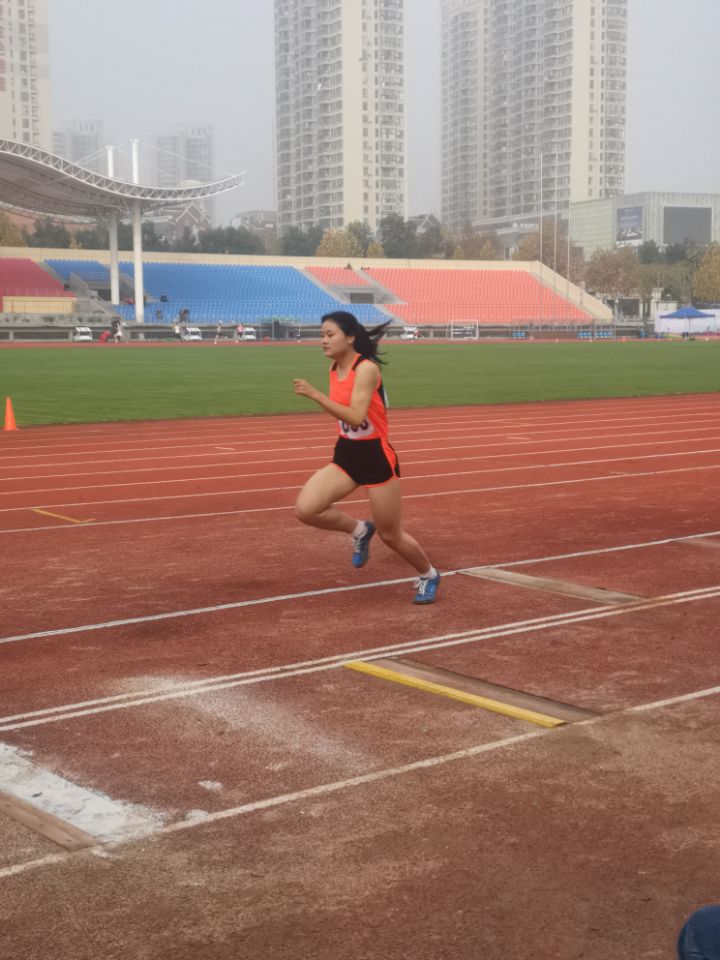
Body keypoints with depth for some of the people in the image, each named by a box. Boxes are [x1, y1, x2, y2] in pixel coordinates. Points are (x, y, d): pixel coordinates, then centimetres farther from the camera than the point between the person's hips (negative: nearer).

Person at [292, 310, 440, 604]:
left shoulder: (366, 369, -21)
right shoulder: (334, 368, 3)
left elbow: (356, 417, -33)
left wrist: (315, 395, -35)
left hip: (375, 458, -7)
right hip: (346, 455, 7)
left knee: (390, 535, 6)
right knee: (305, 510, -13)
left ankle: (428, 576, 34)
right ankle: (359, 530, 14)